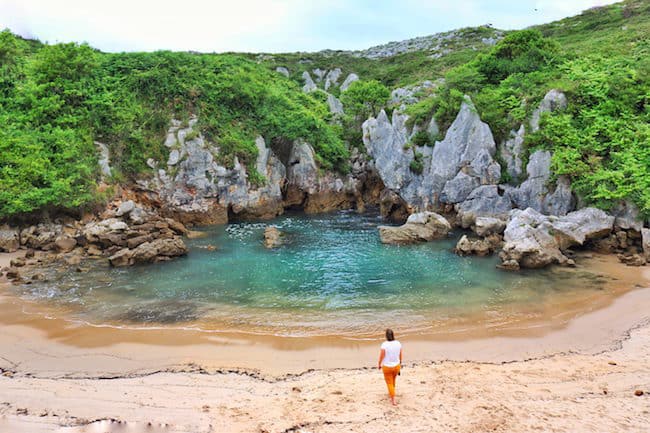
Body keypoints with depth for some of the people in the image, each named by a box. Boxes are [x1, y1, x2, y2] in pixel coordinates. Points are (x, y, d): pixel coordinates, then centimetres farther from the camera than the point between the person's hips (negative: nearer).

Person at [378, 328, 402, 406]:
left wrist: (379, 365, 1)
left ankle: (393, 400, 13)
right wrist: (400, 363, 17)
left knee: (389, 383, 14)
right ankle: (391, 393, 51)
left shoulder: (384, 344, -25)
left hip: (387, 367, -4)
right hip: (396, 366, 4)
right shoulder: (398, 343, -13)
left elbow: (381, 356, -18)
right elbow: (400, 355, -1)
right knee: (393, 380, 30)